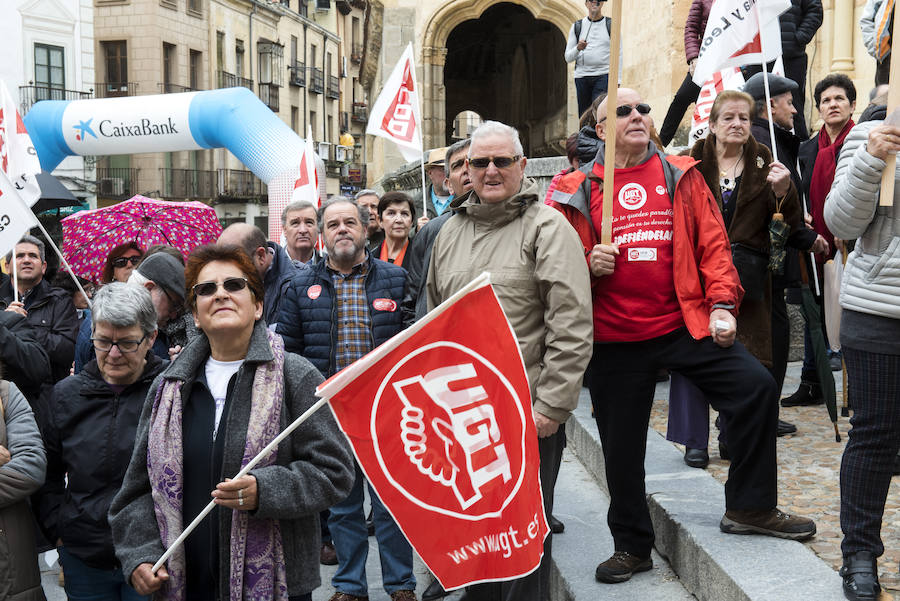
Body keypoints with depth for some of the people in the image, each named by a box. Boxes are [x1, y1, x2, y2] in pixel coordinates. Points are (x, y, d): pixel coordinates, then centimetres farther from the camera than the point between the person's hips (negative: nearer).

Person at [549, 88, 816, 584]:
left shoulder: (680, 176, 7)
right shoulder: (575, 192, 2)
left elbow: (713, 244, 3)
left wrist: (721, 305, -7)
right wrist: (589, 266, -15)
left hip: (686, 325, 1)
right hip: (614, 339, -1)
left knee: (756, 387, -11)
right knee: (622, 447, 7)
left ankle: (750, 507, 11)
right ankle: (632, 547, 28)